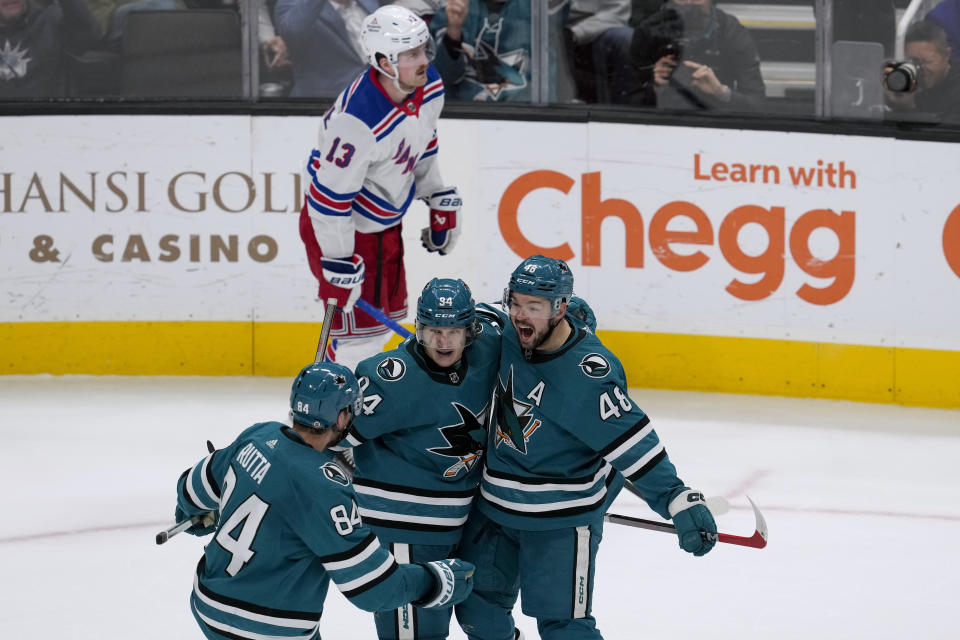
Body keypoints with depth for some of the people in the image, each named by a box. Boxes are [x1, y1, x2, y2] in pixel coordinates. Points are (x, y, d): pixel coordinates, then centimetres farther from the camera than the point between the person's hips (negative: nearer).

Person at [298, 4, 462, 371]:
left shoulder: (428, 86, -9)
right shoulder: (357, 121, -36)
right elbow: (330, 195, -30)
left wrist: (442, 203, 14)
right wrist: (338, 265, -25)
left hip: (384, 223, 9)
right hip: (341, 225, -9)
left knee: (384, 317, 21)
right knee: (361, 331, -7)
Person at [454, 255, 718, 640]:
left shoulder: (587, 374, -29)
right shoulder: (510, 332, -9)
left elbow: (632, 442, -28)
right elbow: (489, 316, 17)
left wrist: (679, 501, -32)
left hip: (562, 520, -7)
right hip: (496, 506, 7)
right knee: (478, 608, 17)